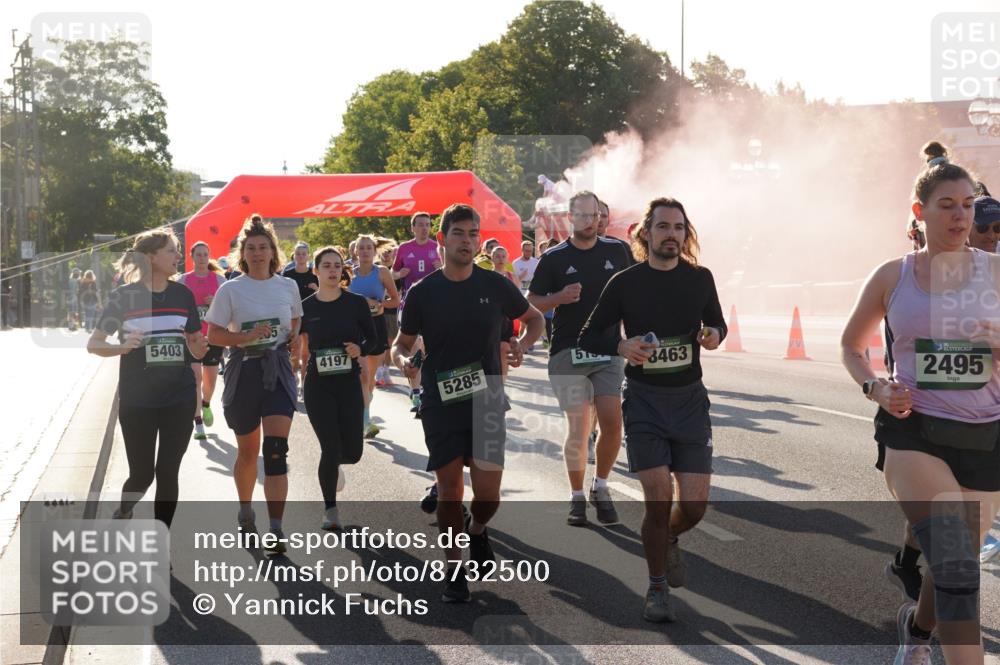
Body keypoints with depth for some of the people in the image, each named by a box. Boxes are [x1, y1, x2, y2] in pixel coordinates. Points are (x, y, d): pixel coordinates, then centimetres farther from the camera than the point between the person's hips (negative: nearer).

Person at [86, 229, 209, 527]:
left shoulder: (183, 294, 4)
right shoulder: (124, 296, -6)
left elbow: (195, 345, 13)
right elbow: (93, 343, -4)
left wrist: (205, 345, -11)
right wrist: (122, 346, -24)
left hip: (179, 398, 3)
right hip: (137, 400, -2)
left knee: (168, 473, 2)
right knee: (142, 474, 4)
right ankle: (122, 513, 38)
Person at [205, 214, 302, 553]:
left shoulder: (288, 286, 5)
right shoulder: (230, 290, -3)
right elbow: (213, 335, -3)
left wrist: (295, 338, 0)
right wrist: (247, 337, -19)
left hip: (278, 371, 1)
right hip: (243, 372, -1)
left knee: (276, 449, -13)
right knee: (248, 451, 12)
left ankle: (275, 529, -15)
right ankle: (245, 510, 38)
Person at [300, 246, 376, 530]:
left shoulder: (357, 302, -2)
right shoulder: (306, 307, -1)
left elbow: (372, 338, 6)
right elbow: (298, 345, 9)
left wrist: (360, 350, -13)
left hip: (349, 383, 1)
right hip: (318, 386, -1)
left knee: (352, 452, 0)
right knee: (330, 448, -7)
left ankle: (334, 463, 39)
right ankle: (330, 509, 11)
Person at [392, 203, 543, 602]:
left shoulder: (496, 286, 1)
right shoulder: (422, 292, 0)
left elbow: (535, 319, 15)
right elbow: (402, 343, 8)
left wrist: (521, 344, -6)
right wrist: (402, 360, -16)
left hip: (486, 400, 0)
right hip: (440, 404, 0)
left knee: (488, 491, -5)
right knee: (449, 488, 1)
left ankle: (477, 530, 29)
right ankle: (454, 571, 16)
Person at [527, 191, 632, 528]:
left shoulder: (616, 251, 7)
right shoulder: (554, 258, 0)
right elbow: (531, 303, 5)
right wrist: (560, 298, -14)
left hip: (609, 350, 2)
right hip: (568, 352, -2)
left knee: (612, 424, -6)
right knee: (577, 428, -4)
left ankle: (600, 487, 16)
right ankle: (577, 497, 11)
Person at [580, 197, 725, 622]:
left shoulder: (699, 278, 2)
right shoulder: (625, 283, -5)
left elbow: (717, 322, 18)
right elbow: (589, 337, 2)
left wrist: (714, 335, -6)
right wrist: (621, 346, -18)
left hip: (690, 399, 3)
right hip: (644, 400, -2)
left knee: (695, 506, -1)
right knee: (658, 501, -10)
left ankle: (668, 540, 36)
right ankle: (657, 587, 13)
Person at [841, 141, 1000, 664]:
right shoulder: (892, 276, 2)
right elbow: (851, 346, 16)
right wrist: (875, 389, -2)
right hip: (913, 430, -2)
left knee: (953, 567, 16)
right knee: (958, 570, -20)